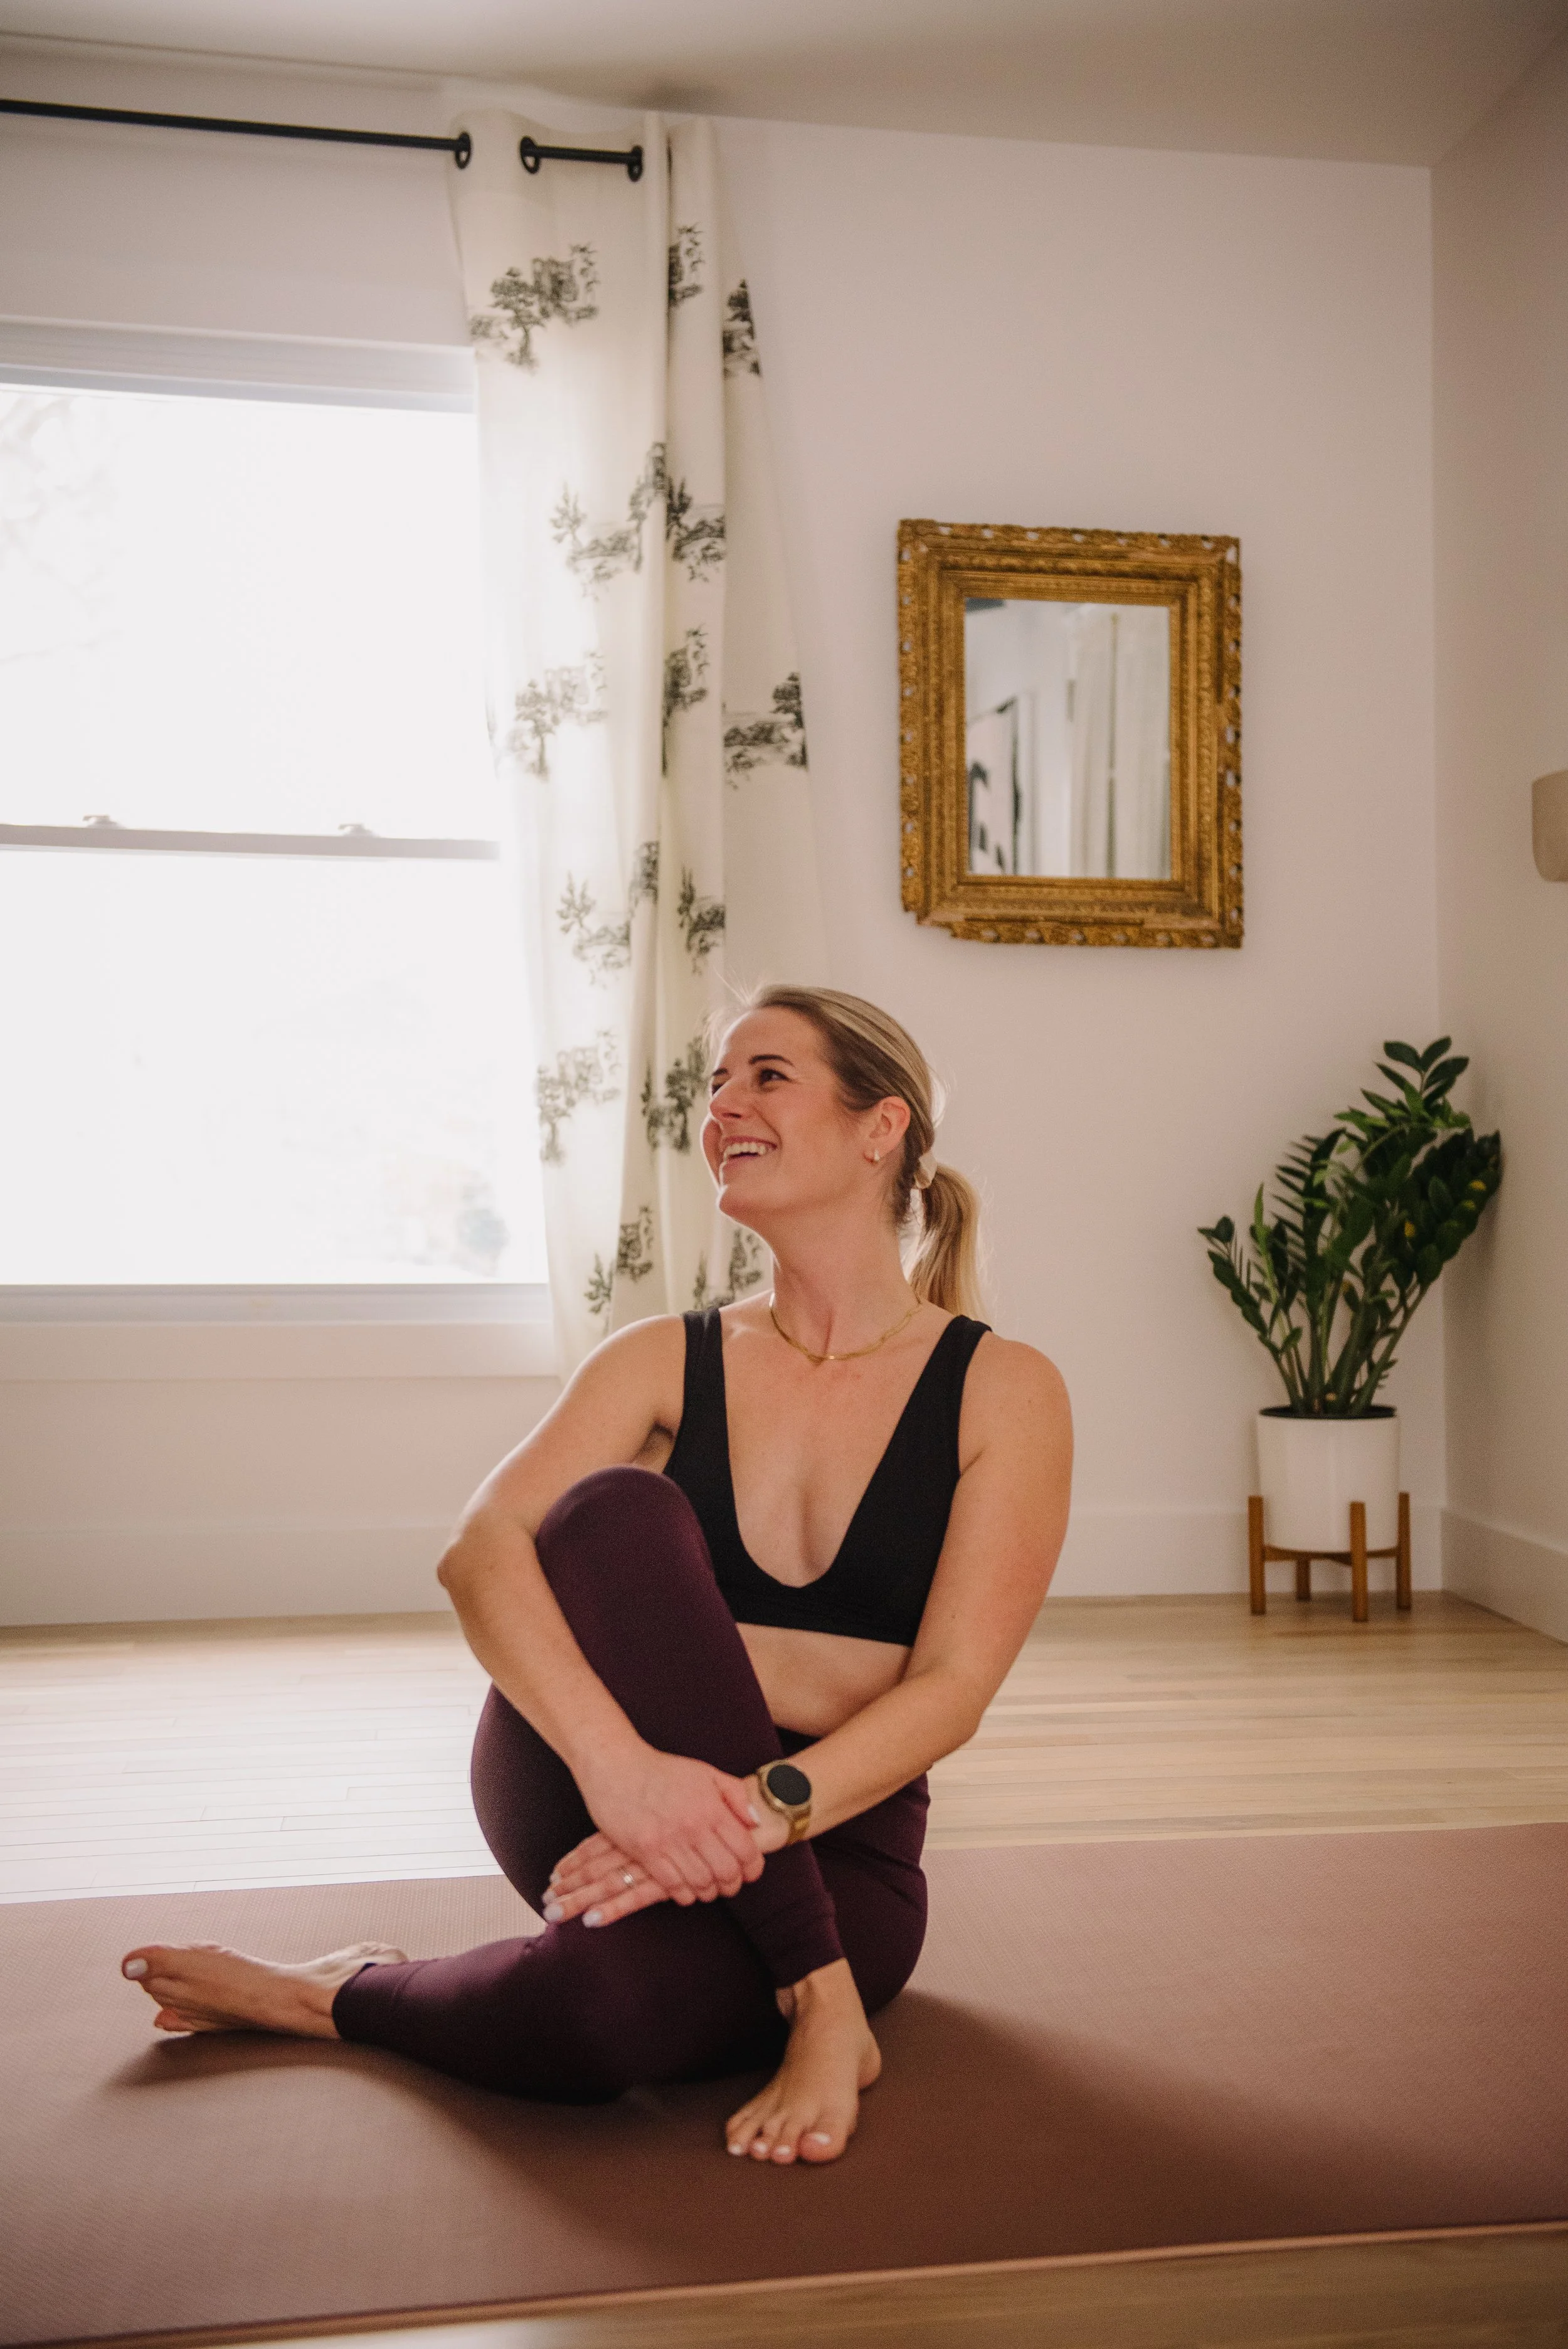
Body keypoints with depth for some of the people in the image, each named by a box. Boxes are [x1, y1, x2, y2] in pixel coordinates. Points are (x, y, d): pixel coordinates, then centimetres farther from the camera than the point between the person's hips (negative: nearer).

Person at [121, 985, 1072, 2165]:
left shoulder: (1003, 1391, -2)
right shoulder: (665, 1361, 3)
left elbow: (951, 1689, -12)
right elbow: (481, 1549, -15)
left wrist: (754, 1813, -29)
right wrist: (617, 1761, -35)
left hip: (836, 1847, -3)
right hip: (587, 1807, 3)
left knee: (619, 1992, -40)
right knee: (617, 1509, -29)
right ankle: (815, 2004, -18)